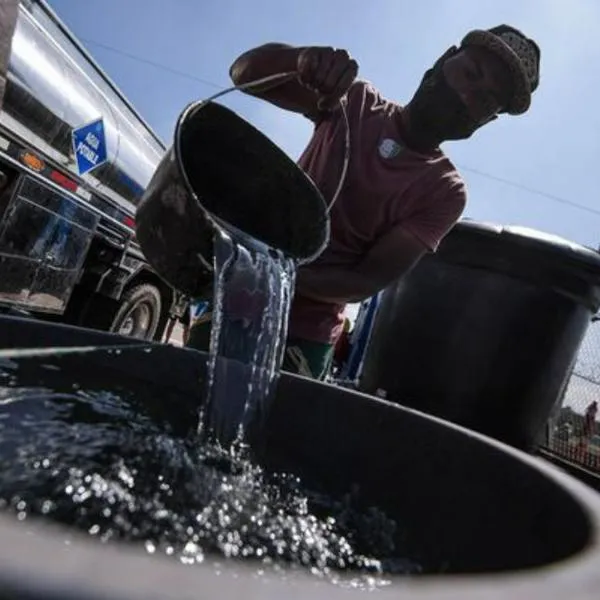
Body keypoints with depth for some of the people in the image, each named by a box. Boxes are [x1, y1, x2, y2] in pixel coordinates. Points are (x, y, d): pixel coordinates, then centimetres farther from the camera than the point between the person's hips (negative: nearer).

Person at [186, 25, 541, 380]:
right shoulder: (357, 101, 1)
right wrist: (300, 59, -26)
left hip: (307, 334, -2)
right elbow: (245, 72, -4)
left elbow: (370, 280, -14)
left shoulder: (445, 192, -5)